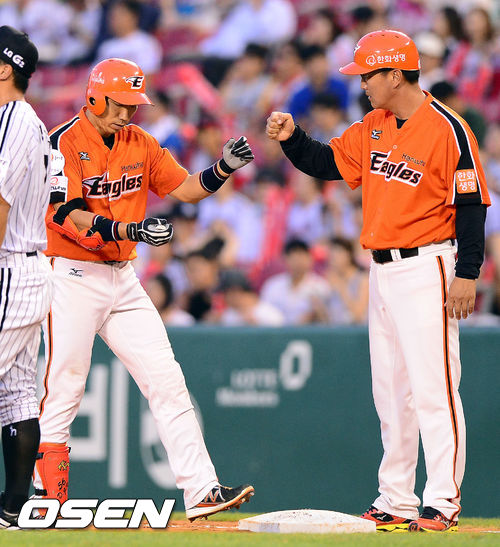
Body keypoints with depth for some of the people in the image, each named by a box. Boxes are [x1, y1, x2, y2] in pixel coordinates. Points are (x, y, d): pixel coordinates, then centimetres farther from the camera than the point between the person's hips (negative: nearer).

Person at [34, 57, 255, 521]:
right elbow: (69, 217, -21)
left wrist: (223, 169, -9)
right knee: (63, 389, -4)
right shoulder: (64, 143, -12)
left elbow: (183, 189, 10)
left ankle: (201, 491, -1)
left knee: (166, 380, 0)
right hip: (72, 277, -7)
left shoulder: (140, 145, 9)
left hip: (122, 279, 7)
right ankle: (46, 496, 7)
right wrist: (131, 231, -31)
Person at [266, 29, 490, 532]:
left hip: (427, 269, -8)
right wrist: (291, 138, 1)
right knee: (390, 393, 10)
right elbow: (327, 163, 20)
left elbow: (471, 202, -13)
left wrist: (467, 273, -17)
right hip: (382, 271, 8)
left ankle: (443, 503, -10)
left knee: (432, 389, -11)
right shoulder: (373, 128, 12)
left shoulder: (446, 128, -12)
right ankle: (395, 504, 15)